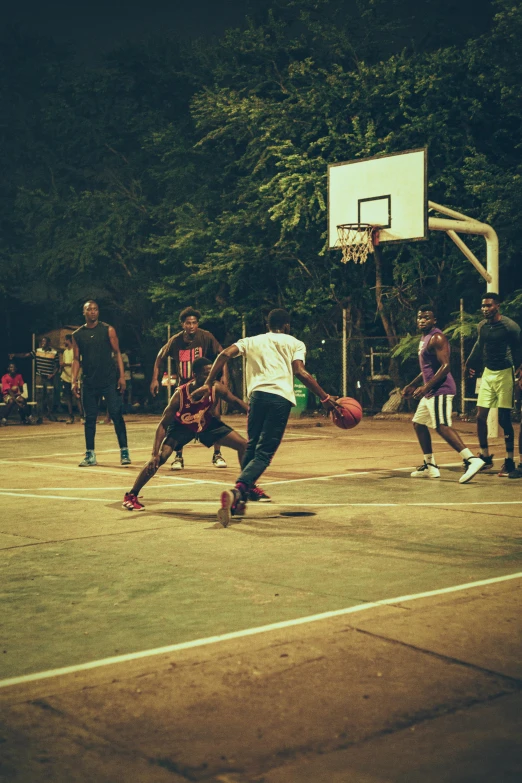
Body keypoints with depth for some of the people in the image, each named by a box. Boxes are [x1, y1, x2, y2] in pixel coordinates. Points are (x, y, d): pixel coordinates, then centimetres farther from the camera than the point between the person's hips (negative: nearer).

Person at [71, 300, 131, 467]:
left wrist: (122, 376, -7)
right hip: (89, 382, 2)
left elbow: (117, 353, 1)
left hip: (109, 380, -2)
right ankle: (90, 455, 13)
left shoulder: (108, 330, 3)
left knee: (116, 415, -7)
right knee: (89, 418, 5)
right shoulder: (77, 335, 9)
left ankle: (124, 451, -1)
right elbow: (76, 359, 10)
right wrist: (74, 381, 1)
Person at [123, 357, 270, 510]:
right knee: (161, 457, -23)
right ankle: (131, 496, -7)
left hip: (207, 424, 4)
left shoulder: (216, 389, -28)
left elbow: (236, 401, -8)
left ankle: (250, 488, 16)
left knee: (243, 445, -4)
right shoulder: (180, 395, -35)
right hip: (182, 426, -4)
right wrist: (155, 454, -37)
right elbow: (163, 425, -30)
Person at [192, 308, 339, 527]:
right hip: (281, 397, -3)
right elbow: (300, 372, 1)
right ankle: (236, 491, -29)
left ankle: (239, 500, 19)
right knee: (264, 454, -5)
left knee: (252, 449, 21)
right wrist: (325, 398, 2)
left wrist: (208, 384, 9)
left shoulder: (251, 341, 24)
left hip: (257, 394, 3)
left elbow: (225, 354, 8)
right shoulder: (295, 343, 17)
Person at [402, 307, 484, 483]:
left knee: (442, 426, -21)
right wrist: (412, 385, 27)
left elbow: (445, 366, -22)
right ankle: (430, 466, 22)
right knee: (419, 423, 16)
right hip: (430, 391, 11)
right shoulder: (424, 338, 18)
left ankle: (472, 459, -30)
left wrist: (426, 387, -26)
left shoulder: (436, 338, -13)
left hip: (440, 390, -11)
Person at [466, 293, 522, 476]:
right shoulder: (482, 325, 5)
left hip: (504, 374, -6)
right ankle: (485, 457, 17)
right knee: (480, 416, 4)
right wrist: (471, 363, 26)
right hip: (487, 373, 6)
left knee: (504, 419, -4)